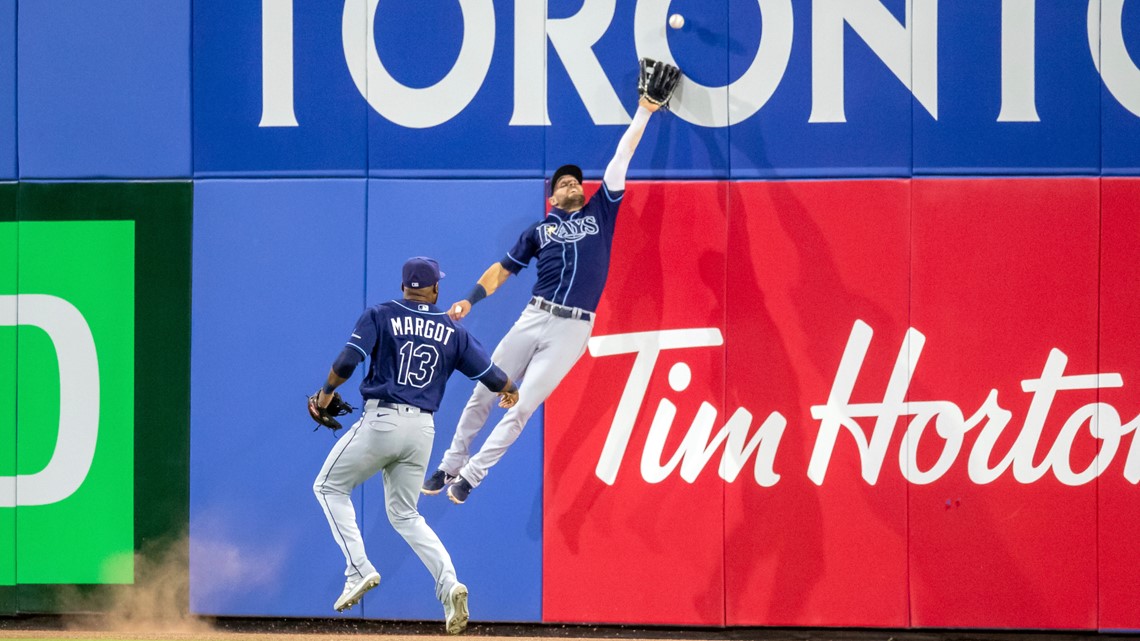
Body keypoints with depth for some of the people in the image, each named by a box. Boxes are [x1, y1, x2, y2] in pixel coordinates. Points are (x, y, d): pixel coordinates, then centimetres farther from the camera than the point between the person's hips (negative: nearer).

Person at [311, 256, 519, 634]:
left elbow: (348, 361, -12)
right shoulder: (453, 332, 9)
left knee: (329, 487, 15)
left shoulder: (380, 316, 0)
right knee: (405, 514, 18)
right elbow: (492, 377, 9)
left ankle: (359, 570, -2)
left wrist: (327, 391, 6)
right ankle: (448, 583, -5)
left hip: (381, 421, -4)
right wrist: (510, 391, 31)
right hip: (422, 429, 4)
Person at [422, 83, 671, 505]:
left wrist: (643, 112, 12)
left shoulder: (600, 213, 12)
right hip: (533, 318, 2)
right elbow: (503, 269, 17)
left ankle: (471, 476, 3)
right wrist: (469, 300, 5)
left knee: (521, 408, -6)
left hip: (572, 330, -2)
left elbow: (621, 158, 12)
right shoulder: (539, 230, 14)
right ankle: (450, 466, 17)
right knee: (483, 395, 3)